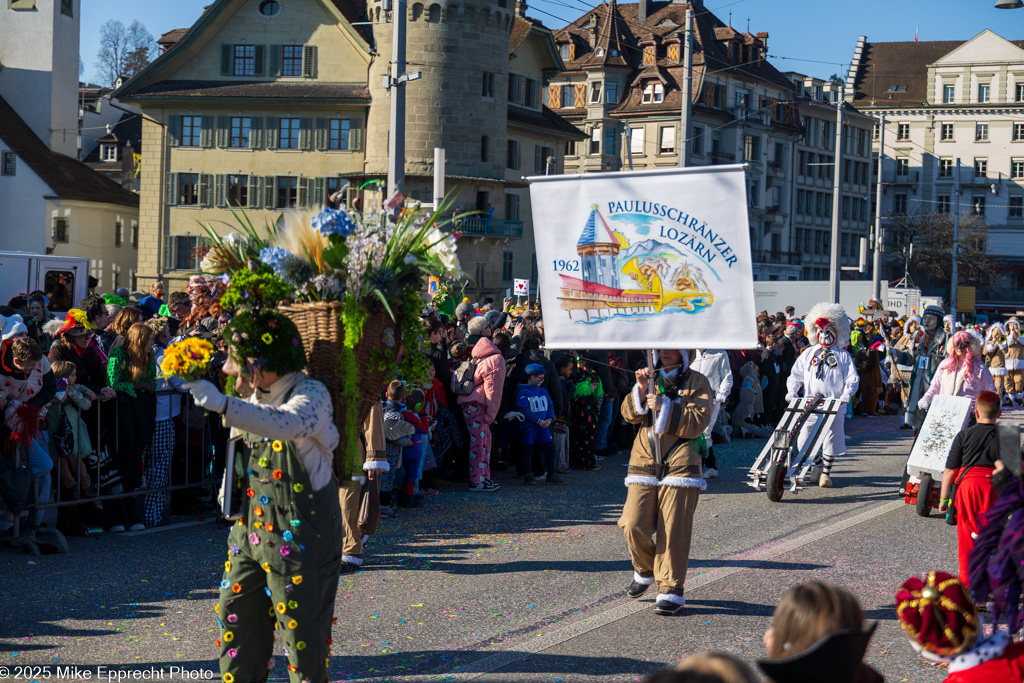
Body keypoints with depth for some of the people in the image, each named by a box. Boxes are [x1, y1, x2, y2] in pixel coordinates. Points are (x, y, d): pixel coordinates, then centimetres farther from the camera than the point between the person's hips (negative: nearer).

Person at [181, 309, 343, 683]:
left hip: (299, 531, -8)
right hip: (252, 524, 8)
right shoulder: (257, 397, 10)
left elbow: (288, 424, -39)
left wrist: (224, 404, -47)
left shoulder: (312, 393, -16)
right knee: (236, 611, 11)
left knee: (300, 622, -3)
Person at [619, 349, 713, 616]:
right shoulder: (652, 378, 17)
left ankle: (670, 590, 2)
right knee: (634, 525, -4)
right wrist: (641, 390, -10)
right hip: (644, 461, 3)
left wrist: (664, 406, -17)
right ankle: (645, 571, 24)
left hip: (679, 463, -3)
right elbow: (629, 414, 7)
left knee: (673, 530, -6)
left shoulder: (697, 383, 5)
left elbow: (697, 422, -8)